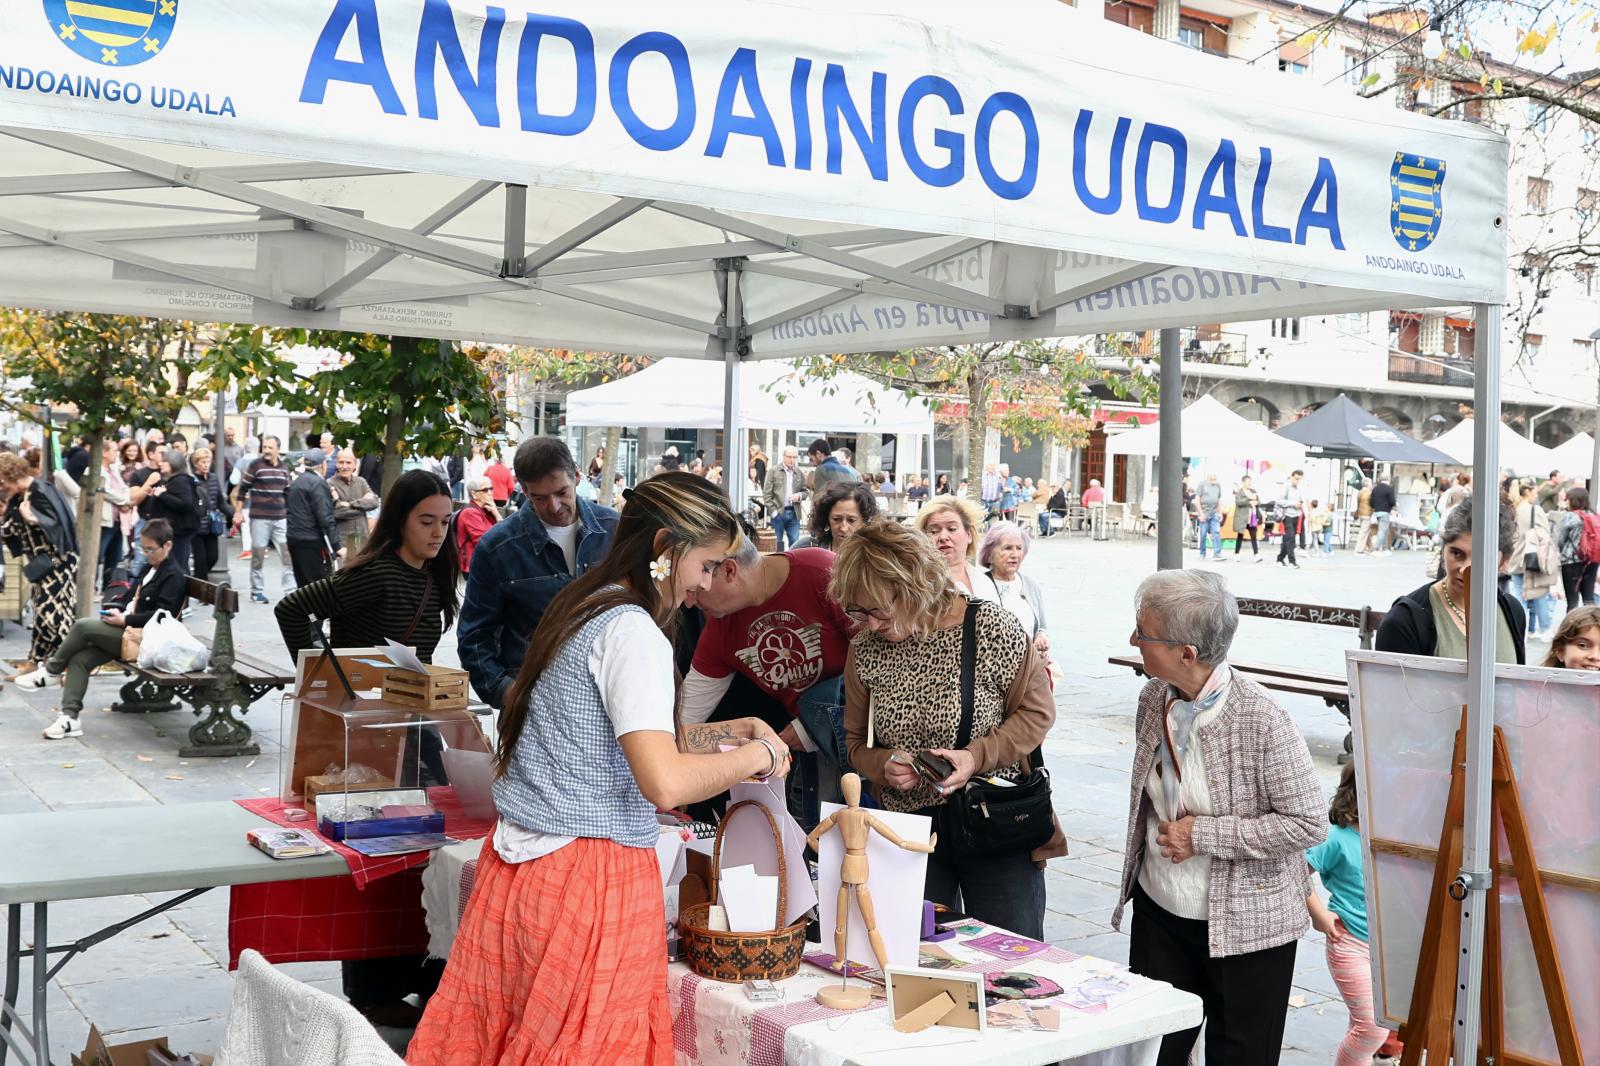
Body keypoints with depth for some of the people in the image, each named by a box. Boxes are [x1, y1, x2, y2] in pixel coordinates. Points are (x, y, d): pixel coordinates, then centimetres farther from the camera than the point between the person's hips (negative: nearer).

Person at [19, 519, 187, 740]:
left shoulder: (174, 576, -10)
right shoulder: (149, 568, 18)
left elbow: (161, 616, -18)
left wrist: (125, 620, -19)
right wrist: (120, 610, 3)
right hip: (129, 631, 9)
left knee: (83, 626, -20)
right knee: (79, 659, -10)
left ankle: (50, 670, 0)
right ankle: (69, 718, -11)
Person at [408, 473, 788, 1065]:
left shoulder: (579, 610, 13)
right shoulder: (633, 632, -16)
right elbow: (664, 783, -27)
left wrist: (730, 730, 17)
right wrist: (756, 755, -12)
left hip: (521, 861, 9)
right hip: (591, 877, -9)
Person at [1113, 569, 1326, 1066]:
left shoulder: (1260, 720, -23)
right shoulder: (1154, 698, -1)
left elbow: (1307, 825, -19)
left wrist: (1204, 835, -21)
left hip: (1245, 927, -6)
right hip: (1160, 913, 6)